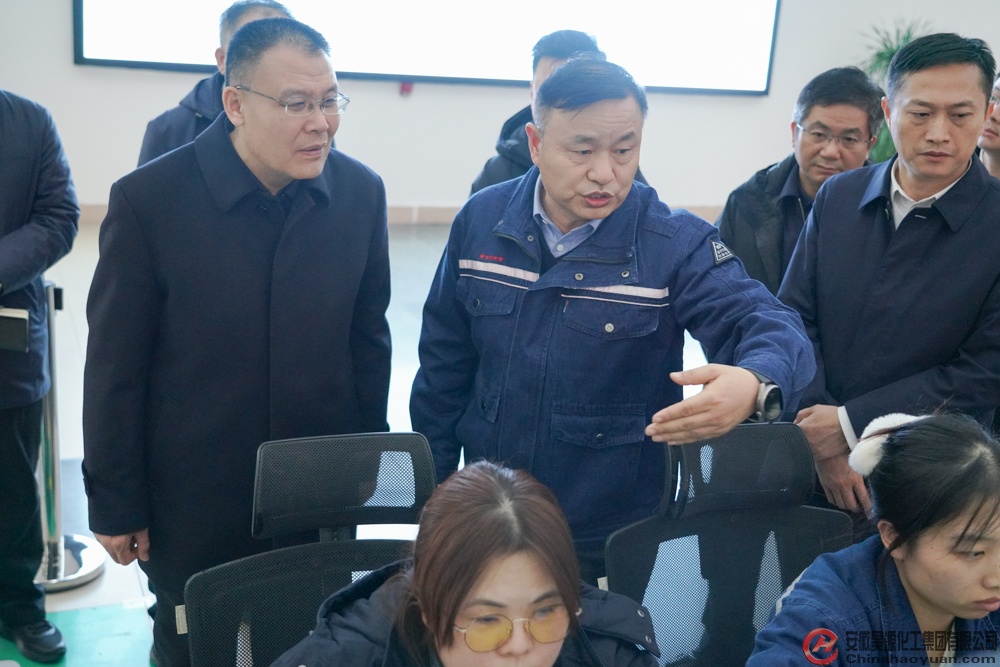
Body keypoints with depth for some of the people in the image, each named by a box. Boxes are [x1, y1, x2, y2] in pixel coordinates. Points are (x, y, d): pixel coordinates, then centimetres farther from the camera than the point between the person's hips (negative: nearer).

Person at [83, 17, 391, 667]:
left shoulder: (361, 192, -7)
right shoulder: (148, 198, -16)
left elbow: (367, 337, 3)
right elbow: (115, 366, -10)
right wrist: (115, 505, -4)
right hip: (192, 503, -2)